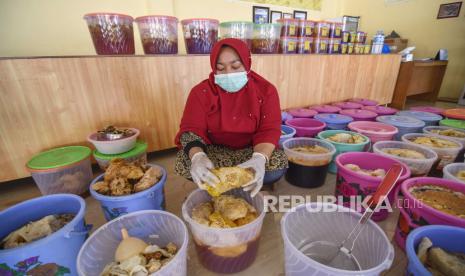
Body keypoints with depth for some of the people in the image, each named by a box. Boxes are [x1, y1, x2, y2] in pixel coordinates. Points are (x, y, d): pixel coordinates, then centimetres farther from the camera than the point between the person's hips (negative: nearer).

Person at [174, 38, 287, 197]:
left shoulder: (266, 90, -10)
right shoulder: (201, 91, -10)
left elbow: (269, 130, -16)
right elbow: (191, 129, -17)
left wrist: (260, 158, -39)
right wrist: (197, 156, -41)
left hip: (251, 149, 1)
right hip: (215, 149, 0)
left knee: (278, 163, -26)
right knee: (185, 162, -26)